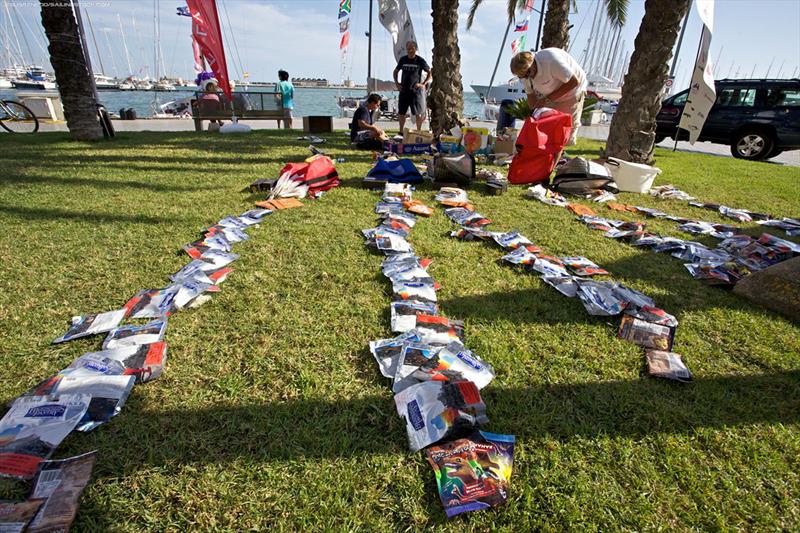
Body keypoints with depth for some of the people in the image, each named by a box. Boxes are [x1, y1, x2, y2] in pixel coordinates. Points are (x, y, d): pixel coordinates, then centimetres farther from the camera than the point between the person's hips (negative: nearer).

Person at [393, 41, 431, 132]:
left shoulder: (420, 61, -3)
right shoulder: (403, 60, 6)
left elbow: (430, 73, 4)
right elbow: (396, 71, 20)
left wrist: (423, 84, -7)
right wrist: (396, 83, 8)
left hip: (416, 90, -3)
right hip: (404, 90, 3)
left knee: (418, 113, -2)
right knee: (401, 112, 6)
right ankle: (401, 131, 18)